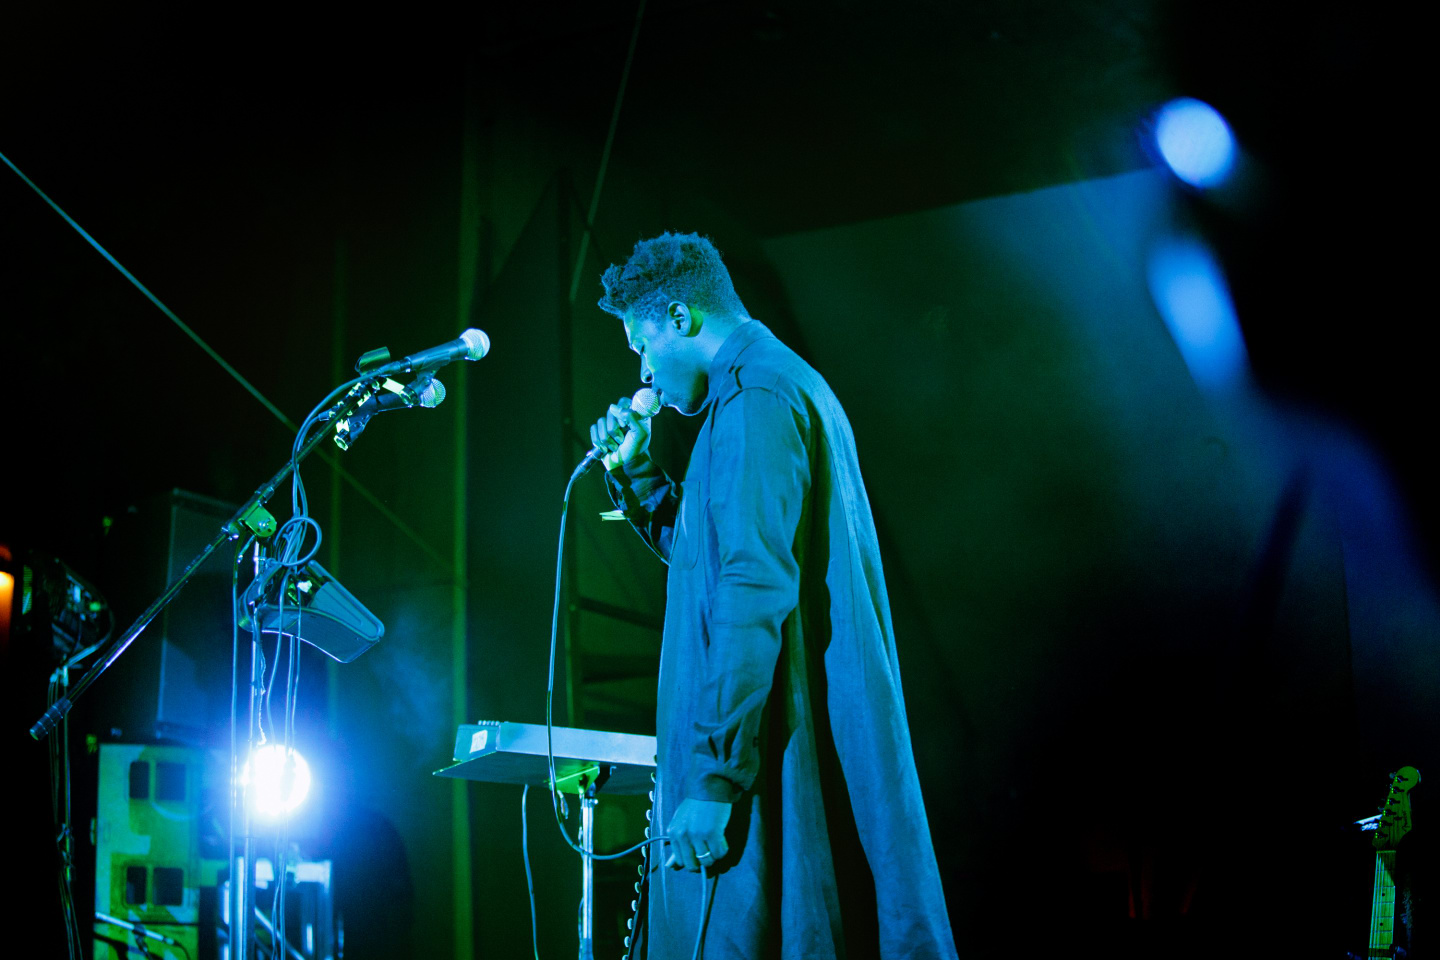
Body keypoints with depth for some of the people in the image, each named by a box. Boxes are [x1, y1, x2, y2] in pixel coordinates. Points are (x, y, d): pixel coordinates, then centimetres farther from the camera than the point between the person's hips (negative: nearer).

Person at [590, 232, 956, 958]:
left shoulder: (755, 401, -13)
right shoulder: (790, 386, 20)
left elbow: (754, 595, -23)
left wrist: (713, 778, -24)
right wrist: (636, 477, 16)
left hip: (774, 751, -11)